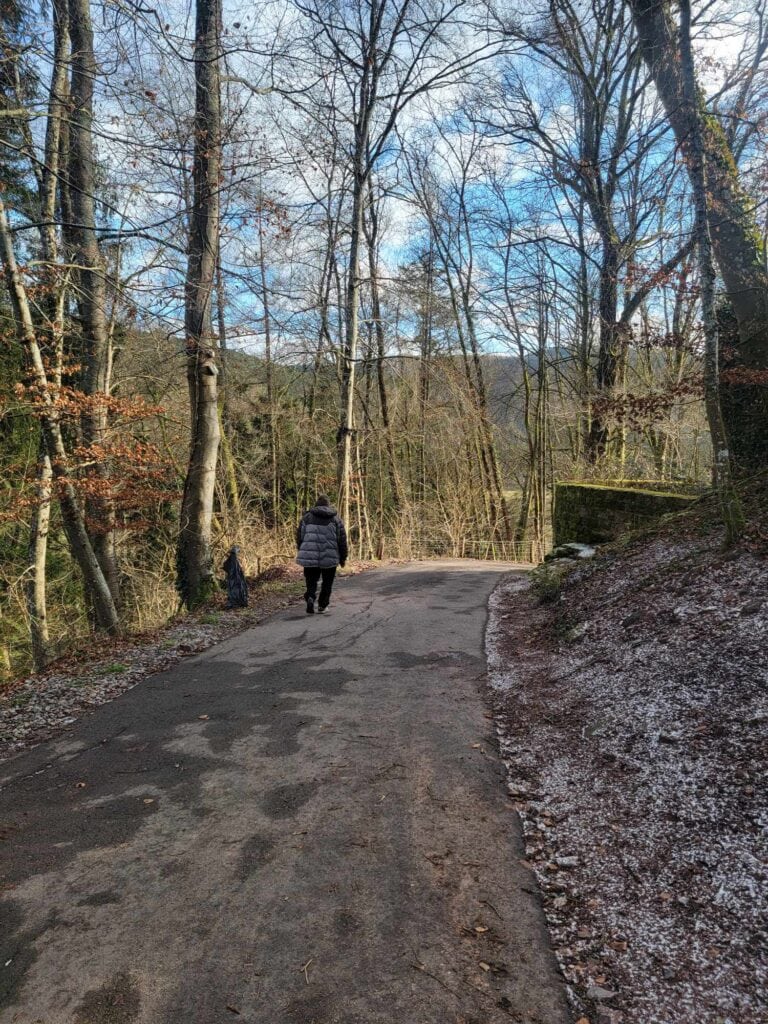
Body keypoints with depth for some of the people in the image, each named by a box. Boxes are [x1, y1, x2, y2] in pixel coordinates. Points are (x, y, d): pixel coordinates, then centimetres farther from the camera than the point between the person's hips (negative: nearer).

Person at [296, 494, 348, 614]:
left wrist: (302, 552, 22)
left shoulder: (307, 517, 7)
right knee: (327, 582, 16)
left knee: (311, 581, 11)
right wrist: (342, 558, 12)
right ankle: (322, 605, 16)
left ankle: (310, 597, -15)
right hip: (329, 558, 0)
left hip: (309, 557, 1)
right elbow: (342, 540, 4)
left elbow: (299, 537, 8)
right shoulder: (335, 519, 6)